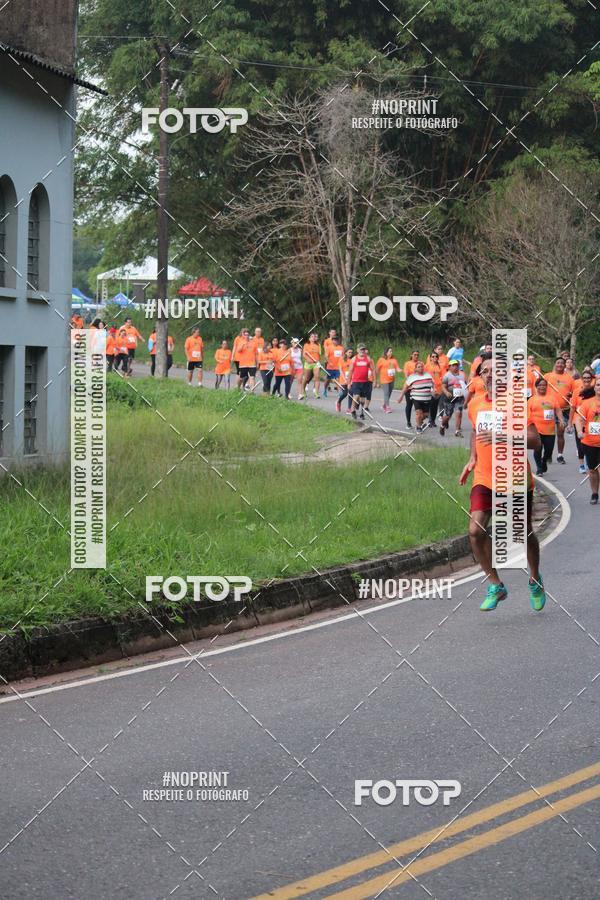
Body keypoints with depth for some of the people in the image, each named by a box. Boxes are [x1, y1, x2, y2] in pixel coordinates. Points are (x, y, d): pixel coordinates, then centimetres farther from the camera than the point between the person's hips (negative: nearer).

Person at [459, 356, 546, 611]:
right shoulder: (475, 405, 5)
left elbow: (535, 441, -18)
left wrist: (503, 437, -30)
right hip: (484, 480, 3)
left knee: (525, 533, 11)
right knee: (475, 530, -16)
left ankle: (535, 579, 39)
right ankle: (496, 586, -1)